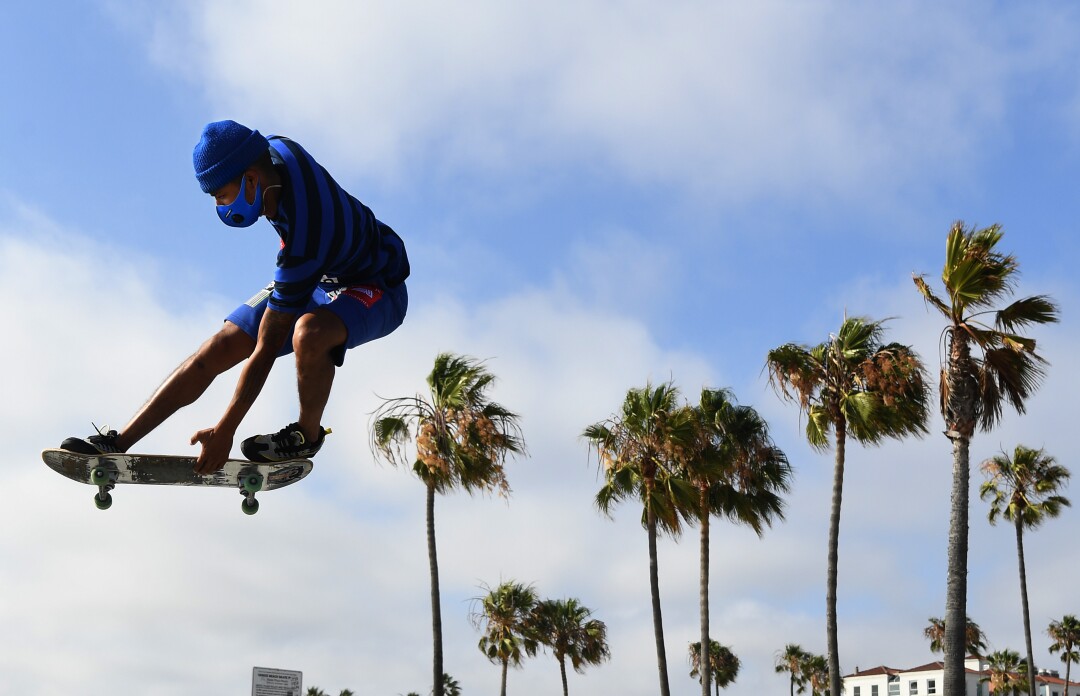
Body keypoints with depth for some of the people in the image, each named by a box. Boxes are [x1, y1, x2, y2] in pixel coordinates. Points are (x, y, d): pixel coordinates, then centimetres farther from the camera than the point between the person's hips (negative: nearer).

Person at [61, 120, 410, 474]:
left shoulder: (301, 245, -38)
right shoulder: (275, 149, -18)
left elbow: (266, 350, -32)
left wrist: (224, 432, -25)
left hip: (377, 289, -8)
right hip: (322, 272, 8)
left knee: (308, 332, -42)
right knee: (220, 348, -6)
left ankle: (306, 436, -14)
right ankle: (118, 442, 0)